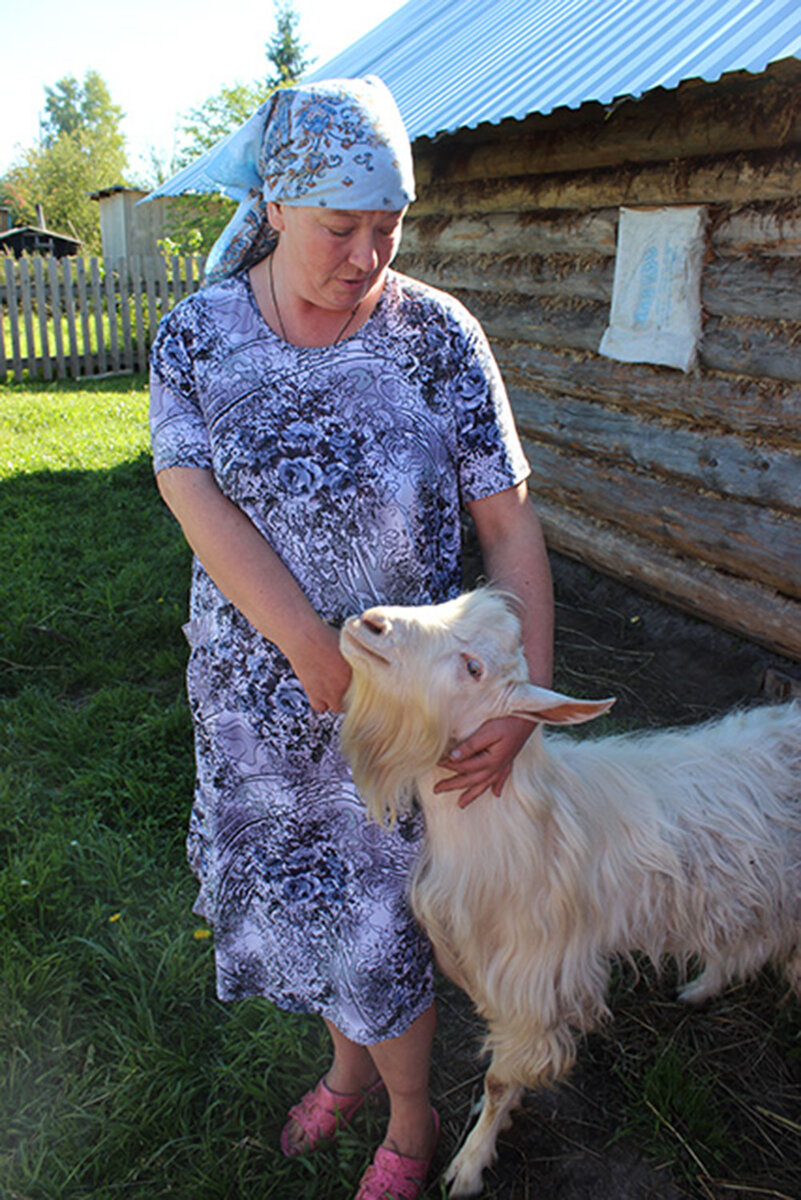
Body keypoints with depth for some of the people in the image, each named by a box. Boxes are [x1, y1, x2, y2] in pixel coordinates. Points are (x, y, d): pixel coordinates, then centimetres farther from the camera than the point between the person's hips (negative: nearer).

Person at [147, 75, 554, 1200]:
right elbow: (200, 505, -16)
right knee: (292, 890, 21)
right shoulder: (196, 334, -7)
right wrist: (319, 656, -23)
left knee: (375, 926, 11)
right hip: (252, 688, 3)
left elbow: (509, 522, -11)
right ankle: (347, 1063, 52)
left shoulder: (439, 337, -12)